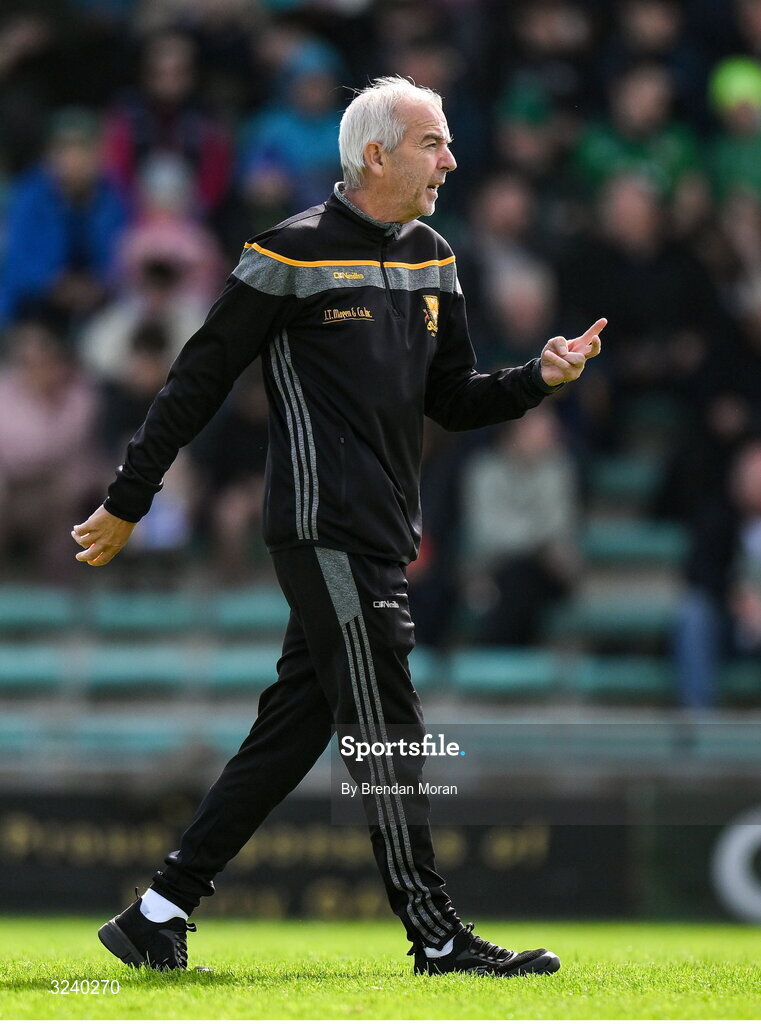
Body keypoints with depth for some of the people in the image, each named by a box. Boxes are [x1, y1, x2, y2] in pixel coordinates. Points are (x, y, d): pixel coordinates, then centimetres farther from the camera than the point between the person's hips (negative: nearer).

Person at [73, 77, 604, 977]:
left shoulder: (431, 260, 15)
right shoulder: (294, 254, -8)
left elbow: (454, 401, 20)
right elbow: (199, 379, -4)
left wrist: (539, 378, 1)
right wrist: (126, 504, -1)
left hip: (382, 534, 8)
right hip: (324, 527, -8)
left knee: (295, 728, 8)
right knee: (384, 724, -9)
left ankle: (159, 912, 14)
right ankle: (435, 937, -7)